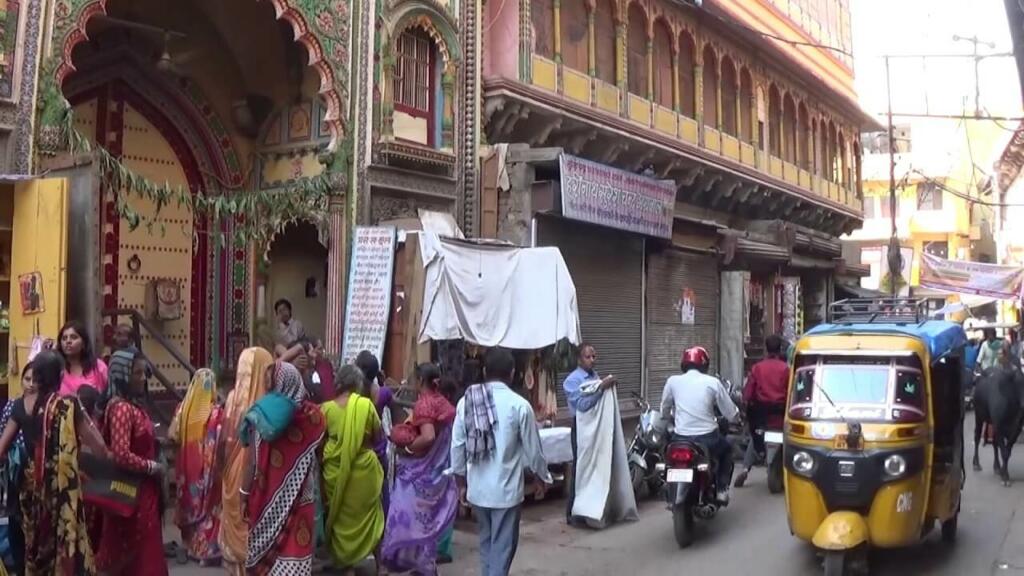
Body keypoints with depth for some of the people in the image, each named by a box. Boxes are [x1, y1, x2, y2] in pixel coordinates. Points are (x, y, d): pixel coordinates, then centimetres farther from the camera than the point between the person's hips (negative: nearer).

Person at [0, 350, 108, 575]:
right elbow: (99, 447, -13)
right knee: (66, 542, 5)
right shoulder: (68, 405, -13)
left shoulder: (20, 406, 0)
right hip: (62, 486, -5)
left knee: (36, 544, 20)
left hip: (31, 485, 5)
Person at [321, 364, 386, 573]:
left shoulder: (326, 408, -4)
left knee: (339, 514, 15)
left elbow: (320, 441, 3)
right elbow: (377, 436, 0)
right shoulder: (366, 404, -11)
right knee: (367, 514, 12)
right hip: (363, 468, -2)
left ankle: (344, 561, 22)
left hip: (334, 469, 2)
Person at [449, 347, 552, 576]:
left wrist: (461, 482, 14)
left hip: (477, 488, 4)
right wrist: (540, 477, 11)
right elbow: (533, 448, -6)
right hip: (506, 489, -4)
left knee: (486, 541, 21)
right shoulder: (519, 405, -14)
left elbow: (457, 446, 2)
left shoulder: (466, 402, -3)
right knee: (502, 545, 5)